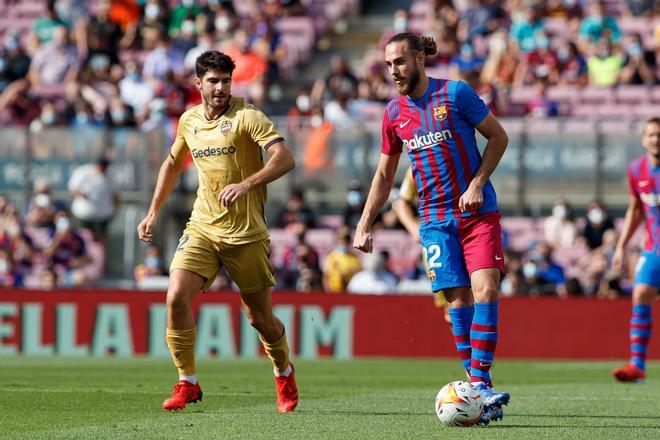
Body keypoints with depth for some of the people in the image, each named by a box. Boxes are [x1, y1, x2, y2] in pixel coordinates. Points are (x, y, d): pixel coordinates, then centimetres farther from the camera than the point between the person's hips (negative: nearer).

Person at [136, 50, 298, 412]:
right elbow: (173, 164, 26)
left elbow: (285, 159, -22)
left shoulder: (246, 116, -10)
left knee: (260, 317, 4)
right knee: (176, 297, -17)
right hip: (202, 229, 4)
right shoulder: (189, 121, 7)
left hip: (246, 233, -4)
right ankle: (187, 385, -4)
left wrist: (247, 184, -36)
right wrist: (153, 213, 22)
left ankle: (284, 376, 34)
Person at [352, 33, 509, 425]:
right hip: (436, 219, 3)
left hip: (478, 211, -3)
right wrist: (364, 225, 11)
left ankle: (479, 379, -14)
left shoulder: (456, 94, -6)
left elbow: (499, 137, 0)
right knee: (459, 299, -5)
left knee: (485, 289, -16)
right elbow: (384, 176, 17)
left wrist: (477, 184, -11)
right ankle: (481, 390, -3)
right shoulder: (394, 113, 7)